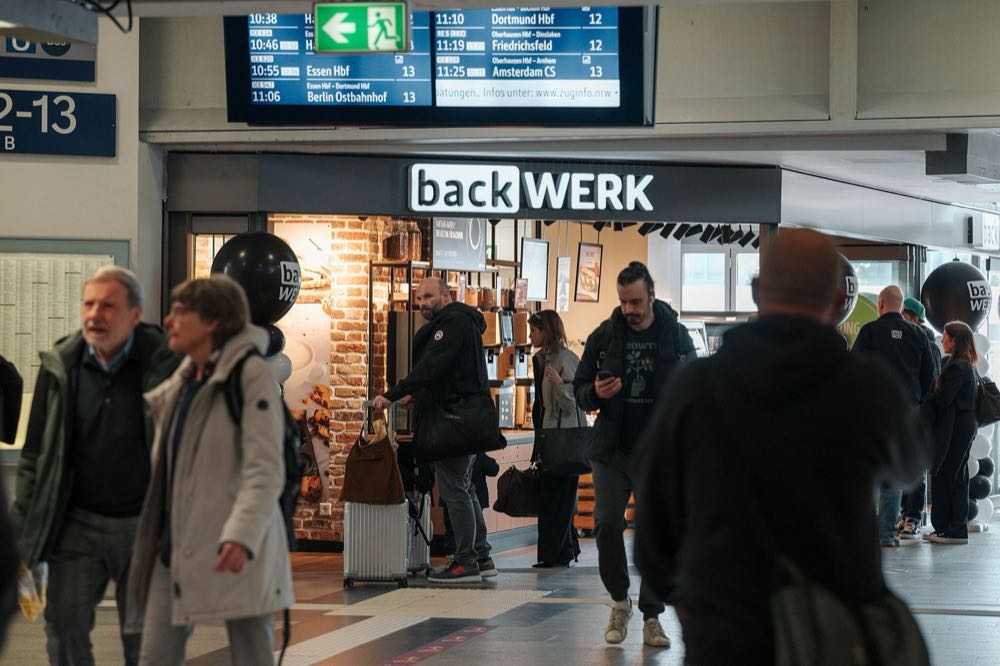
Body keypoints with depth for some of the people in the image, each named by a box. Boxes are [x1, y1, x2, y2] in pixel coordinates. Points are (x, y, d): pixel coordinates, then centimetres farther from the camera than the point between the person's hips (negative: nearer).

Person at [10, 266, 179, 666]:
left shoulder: (164, 364, -6)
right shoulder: (59, 367, 1)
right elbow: (35, 453, 7)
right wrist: (21, 527, 4)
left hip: (143, 524, -2)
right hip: (78, 523, 2)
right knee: (63, 626, -6)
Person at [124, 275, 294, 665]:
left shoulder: (253, 375, -9)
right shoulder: (181, 380, 14)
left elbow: (266, 470, -17)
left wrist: (242, 534, -30)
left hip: (236, 551, -7)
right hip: (178, 548, 7)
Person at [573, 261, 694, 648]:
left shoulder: (675, 336, 0)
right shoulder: (604, 336, 3)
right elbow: (580, 391, 9)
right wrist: (596, 394, -14)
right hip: (612, 451, 1)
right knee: (606, 523, -4)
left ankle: (651, 617, 9)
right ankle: (620, 601, 17)